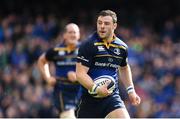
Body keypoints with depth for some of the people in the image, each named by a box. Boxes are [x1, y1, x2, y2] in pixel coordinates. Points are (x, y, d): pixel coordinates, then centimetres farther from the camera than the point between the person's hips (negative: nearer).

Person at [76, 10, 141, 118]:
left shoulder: (122, 47, 8)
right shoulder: (88, 45, -9)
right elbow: (80, 73, -15)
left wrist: (131, 90, 23)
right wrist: (96, 89, -29)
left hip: (112, 97, 3)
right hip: (89, 99, -3)